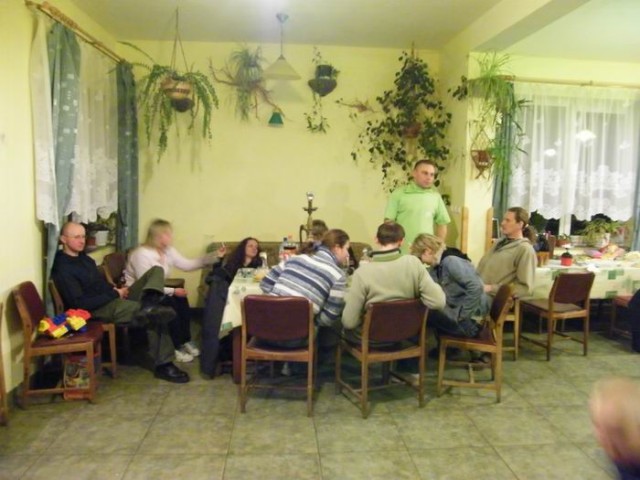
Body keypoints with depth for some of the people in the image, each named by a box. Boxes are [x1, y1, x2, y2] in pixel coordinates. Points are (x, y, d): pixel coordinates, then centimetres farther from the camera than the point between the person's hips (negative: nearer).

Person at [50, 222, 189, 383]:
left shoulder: (83, 257, 14)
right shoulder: (63, 269, -16)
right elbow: (80, 304, -23)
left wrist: (115, 289, 2)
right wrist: (114, 294, -17)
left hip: (114, 298, 10)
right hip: (100, 309, -10)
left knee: (156, 270, -6)